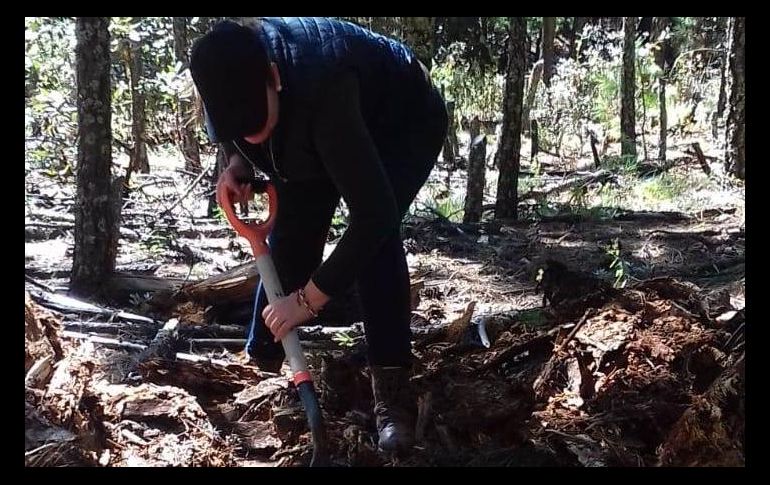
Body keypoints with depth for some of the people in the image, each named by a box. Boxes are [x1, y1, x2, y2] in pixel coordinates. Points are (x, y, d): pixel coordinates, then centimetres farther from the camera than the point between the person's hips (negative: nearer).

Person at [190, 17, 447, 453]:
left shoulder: (321, 93, -47)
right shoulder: (234, 75, -26)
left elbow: (375, 215, -46)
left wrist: (308, 298, -40)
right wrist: (237, 166, -19)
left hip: (406, 122, -6)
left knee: (375, 234, -28)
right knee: (292, 233, -4)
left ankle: (393, 392, -20)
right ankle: (262, 364, 12)